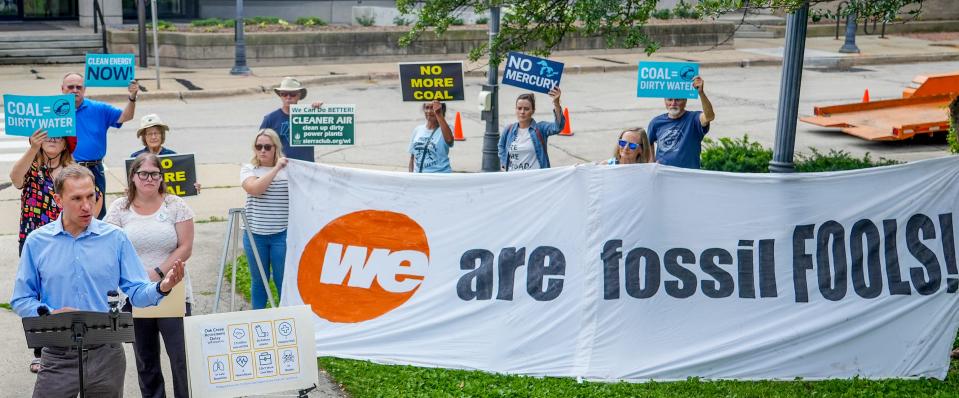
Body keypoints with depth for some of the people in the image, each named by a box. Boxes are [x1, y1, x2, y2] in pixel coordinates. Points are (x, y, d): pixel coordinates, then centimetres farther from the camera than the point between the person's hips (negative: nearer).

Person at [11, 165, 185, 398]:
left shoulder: (115, 238, 1)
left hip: (106, 353, 1)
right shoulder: (37, 242, 1)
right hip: (58, 356, -1)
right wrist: (49, 314, -16)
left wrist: (161, 288, -23)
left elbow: (137, 292, -2)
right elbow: (21, 300, 3)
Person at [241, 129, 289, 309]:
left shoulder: (288, 169, 2)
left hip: (282, 234, -1)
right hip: (255, 234, 2)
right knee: (259, 280, 12)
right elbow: (255, 189, -17)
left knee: (283, 280, 2)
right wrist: (276, 168, -18)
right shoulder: (248, 169, 4)